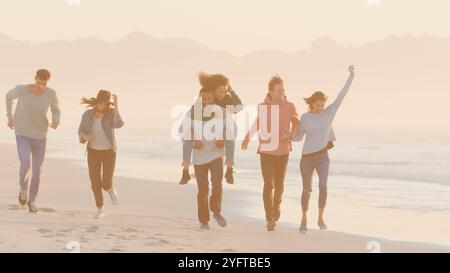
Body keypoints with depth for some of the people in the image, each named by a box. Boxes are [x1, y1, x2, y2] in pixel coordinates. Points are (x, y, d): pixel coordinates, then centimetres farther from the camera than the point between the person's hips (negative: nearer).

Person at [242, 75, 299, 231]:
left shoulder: (290, 107, -7)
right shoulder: (262, 107, -7)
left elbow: (296, 123, 10)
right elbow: (256, 125, 8)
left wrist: (290, 135, -11)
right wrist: (246, 140, -7)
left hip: (283, 152, 1)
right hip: (266, 152, -1)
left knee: (279, 184, 15)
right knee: (268, 185, -10)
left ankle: (276, 205, 46)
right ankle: (270, 219, -7)